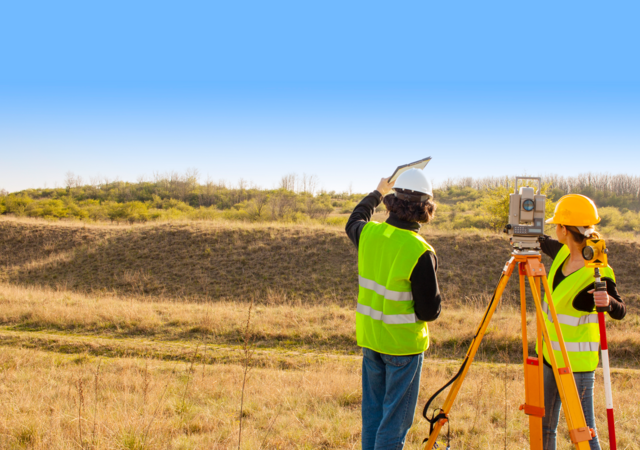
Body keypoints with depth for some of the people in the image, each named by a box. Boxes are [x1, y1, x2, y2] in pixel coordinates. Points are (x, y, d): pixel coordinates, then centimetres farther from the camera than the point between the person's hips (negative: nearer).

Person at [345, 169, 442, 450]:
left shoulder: (369, 234, -5)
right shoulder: (420, 253, -21)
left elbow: (353, 223, 22)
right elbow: (430, 310, -17)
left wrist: (377, 194, 35)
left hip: (370, 337, 6)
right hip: (403, 342, -6)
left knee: (372, 410, 17)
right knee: (396, 416, 4)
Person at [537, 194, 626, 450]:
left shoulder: (597, 273, -20)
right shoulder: (562, 253, 1)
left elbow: (620, 312, -13)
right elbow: (543, 243, 22)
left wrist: (607, 302, -33)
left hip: (578, 362, -8)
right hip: (550, 356, 8)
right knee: (544, 427, 17)